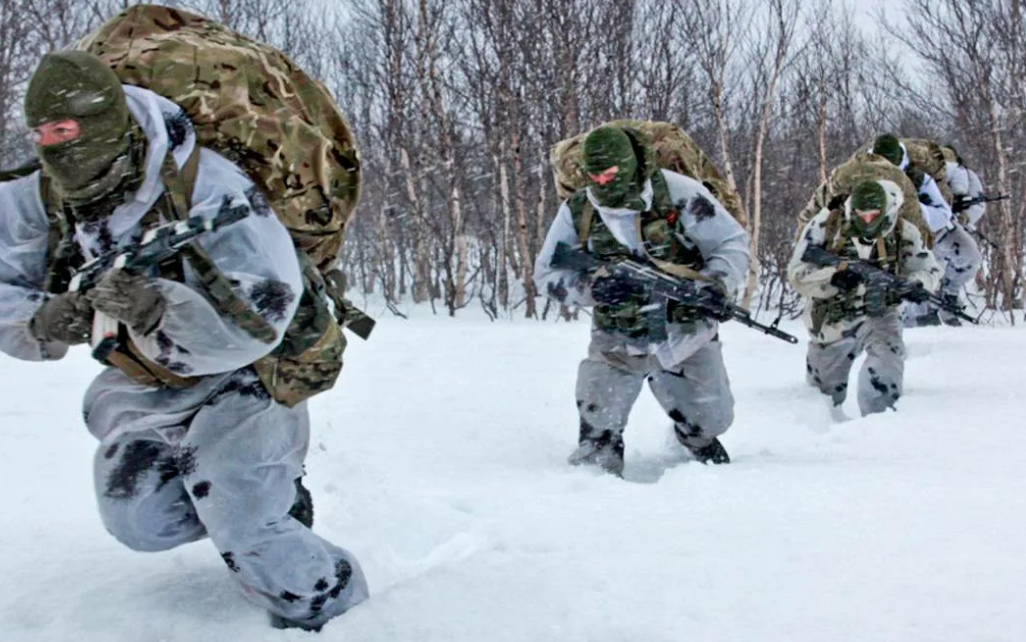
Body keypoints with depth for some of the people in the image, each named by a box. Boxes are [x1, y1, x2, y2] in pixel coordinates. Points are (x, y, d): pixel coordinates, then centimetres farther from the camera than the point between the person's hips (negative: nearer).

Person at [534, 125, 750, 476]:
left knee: (709, 420, 13)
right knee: (598, 433, -12)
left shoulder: (678, 193, -15)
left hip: (684, 333, 0)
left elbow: (733, 242, -7)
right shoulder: (576, 211, -8)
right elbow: (546, 273, -2)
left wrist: (712, 285, -27)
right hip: (615, 341, 0)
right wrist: (592, 287, -22)